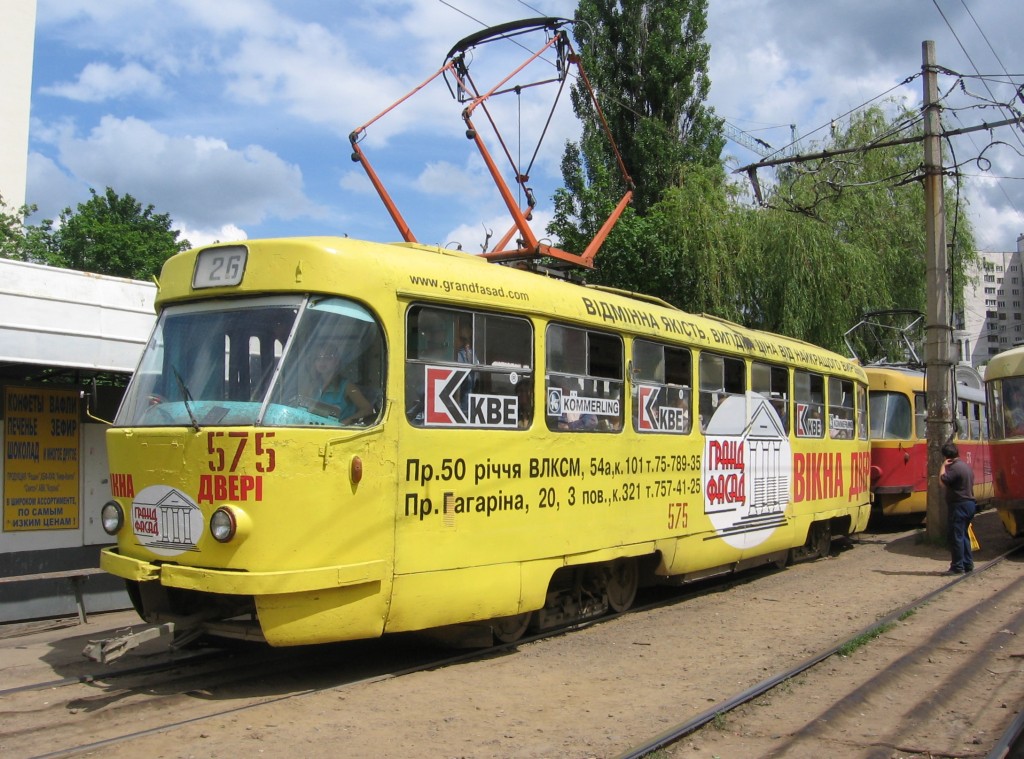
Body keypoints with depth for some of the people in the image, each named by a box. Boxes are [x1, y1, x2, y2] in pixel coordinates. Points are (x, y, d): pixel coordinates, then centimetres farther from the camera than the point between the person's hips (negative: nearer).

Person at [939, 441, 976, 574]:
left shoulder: (955, 467, -17)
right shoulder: (965, 465, 16)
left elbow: (943, 479, -26)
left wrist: (943, 466, -13)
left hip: (959, 506, -10)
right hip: (969, 503, 10)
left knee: (956, 536, -6)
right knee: (963, 535, 17)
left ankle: (957, 567, -4)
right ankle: (968, 564, 22)